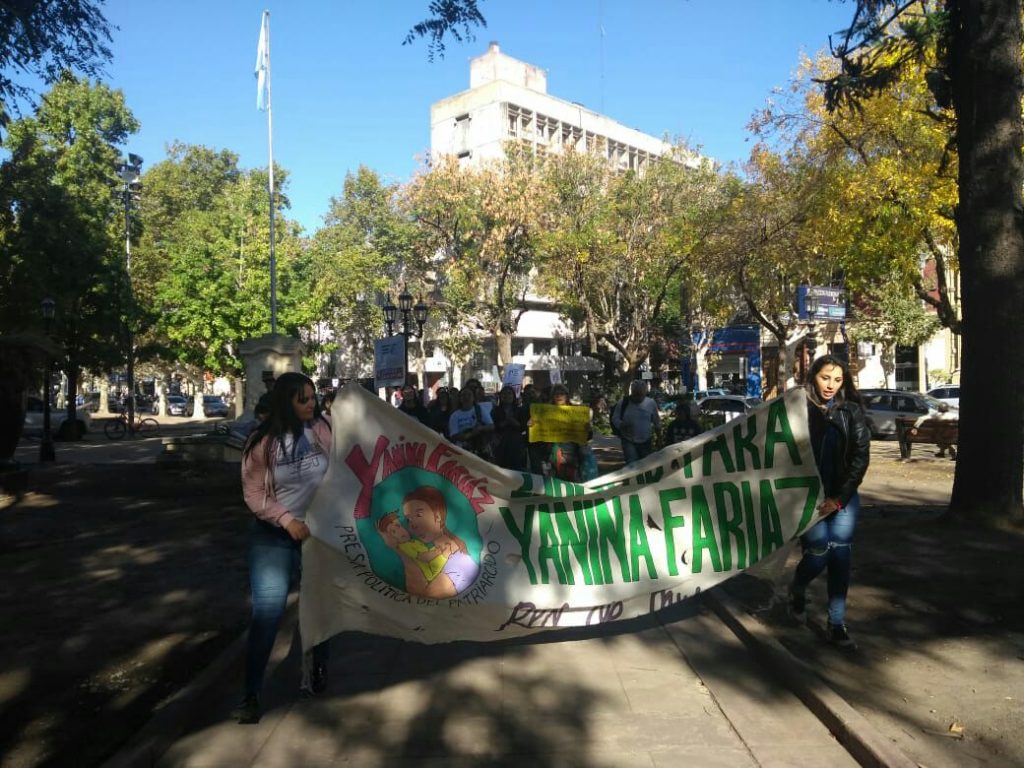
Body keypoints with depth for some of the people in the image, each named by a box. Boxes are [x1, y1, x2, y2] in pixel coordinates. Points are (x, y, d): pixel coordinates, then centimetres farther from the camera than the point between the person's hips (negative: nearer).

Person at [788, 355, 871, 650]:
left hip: (843, 498, 2)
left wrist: (839, 498, -7)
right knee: (818, 553, -9)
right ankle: (797, 591, 25)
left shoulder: (851, 412, 2)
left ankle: (837, 625, 15)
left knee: (840, 558, 2)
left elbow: (861, 456, 0)